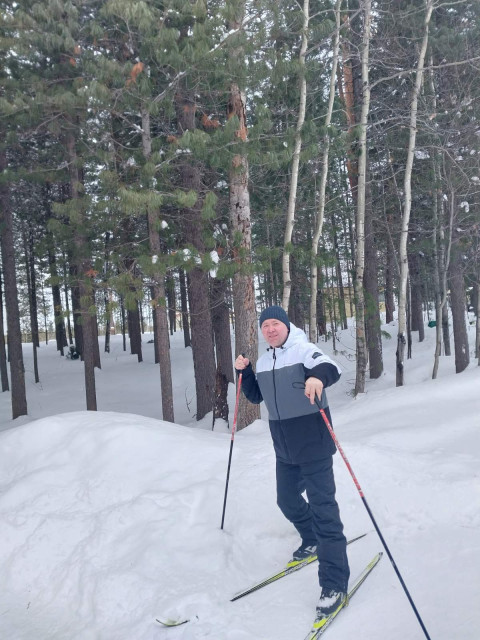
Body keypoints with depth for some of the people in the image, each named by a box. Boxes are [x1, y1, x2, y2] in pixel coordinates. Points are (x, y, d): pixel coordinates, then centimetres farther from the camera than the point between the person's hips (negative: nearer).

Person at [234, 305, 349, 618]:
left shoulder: (303, 350, -11)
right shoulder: (264, 361, 9)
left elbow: (331, 366, -29)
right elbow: (256, 396, 18)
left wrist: (318, 376, -51)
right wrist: (244, 371, 3)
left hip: (313, 445, -7)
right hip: (284, 449, 8)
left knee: (322, 506, -8)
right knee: (287, 500, 20)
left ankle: (335, 583, -2)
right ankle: (312, 540, 47)